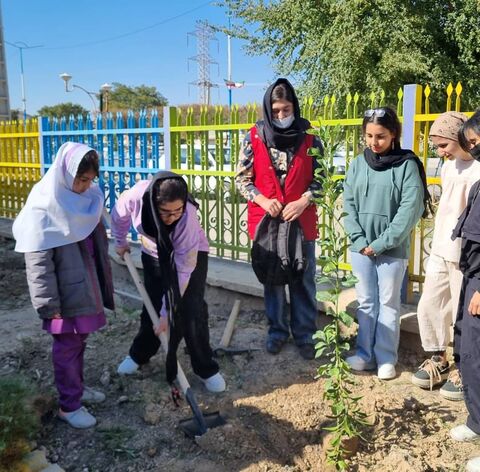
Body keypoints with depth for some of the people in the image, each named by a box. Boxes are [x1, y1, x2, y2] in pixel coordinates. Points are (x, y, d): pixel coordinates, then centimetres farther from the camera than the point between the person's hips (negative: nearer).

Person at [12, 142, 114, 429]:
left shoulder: (87, 198, 2)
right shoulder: (44, 208, -20)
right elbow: (38, 263, -19)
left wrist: (103, 284, 18)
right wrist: (49, 305, -18)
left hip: (86, 287, 7)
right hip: (66, 295, -7)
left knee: (79, 342, 21)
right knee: (67, 347, 7)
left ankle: (77, 387, 40)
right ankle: (69, 406, 22)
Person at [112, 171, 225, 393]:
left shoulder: (187, 216, -39)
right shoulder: (135, 196, -33)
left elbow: (183, 270, -33)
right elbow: (119, 216, -6)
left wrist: (168, 312, -29)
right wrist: (120, 242, 10)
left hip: (191, 254, -3)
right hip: (154, 254, 3)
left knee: (191, 312, -11)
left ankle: (206, 369, 5)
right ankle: (139, 354, 30)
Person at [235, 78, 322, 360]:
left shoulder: (309, 139, -2)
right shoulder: (255, 138, -3)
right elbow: (242, 178, 0)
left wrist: (303, 201, -15)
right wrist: (262, 200, -16)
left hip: (301, 220, 0)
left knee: (303, 280, 8)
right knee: (272, 278, 13)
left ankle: (304, 333, 24)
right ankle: (278, 330, 31)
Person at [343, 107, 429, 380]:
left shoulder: (407, 164, -6)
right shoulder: (358, 164, 5)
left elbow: (411, 209, -11)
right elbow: (349, 204, 4)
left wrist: (382, 243, -13)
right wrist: (359, 240, -7)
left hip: (393, 249, -3)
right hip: (361, 247, 3)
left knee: (389, 303, 8)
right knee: (366, 302, 12)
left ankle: (386, 358, 18)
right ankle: (365, 354, 22)